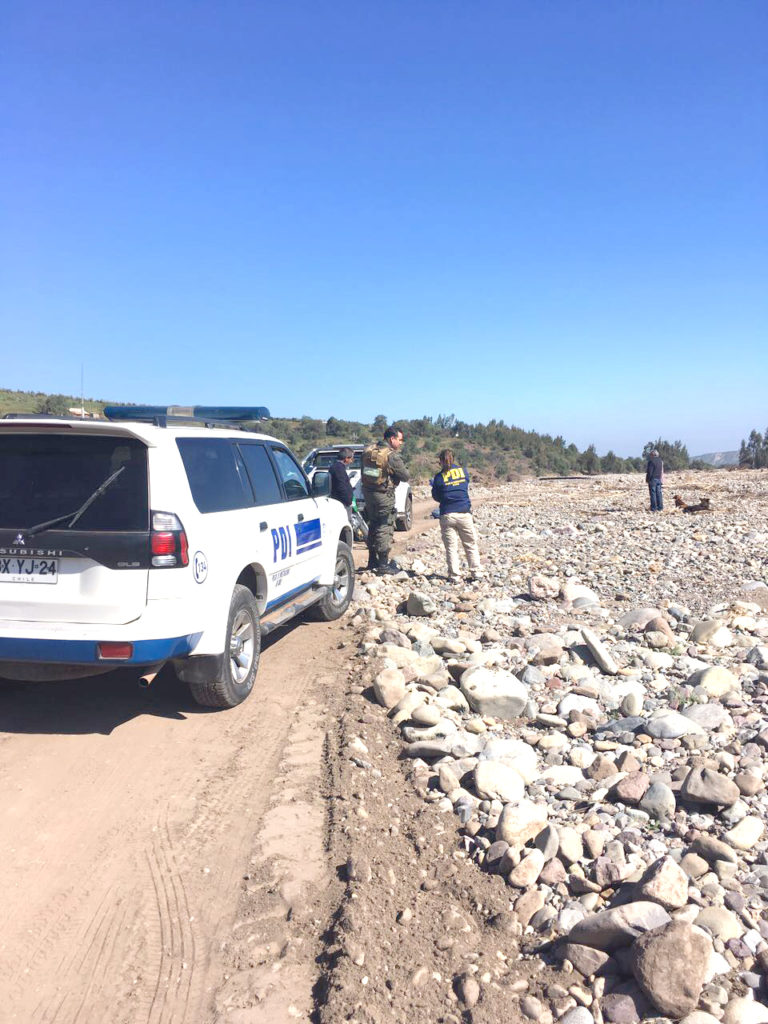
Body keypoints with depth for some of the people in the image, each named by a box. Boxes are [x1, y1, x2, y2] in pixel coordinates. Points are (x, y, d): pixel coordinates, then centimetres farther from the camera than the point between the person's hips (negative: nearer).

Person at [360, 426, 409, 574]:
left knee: (373, 526, 20)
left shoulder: (368, 450, 3)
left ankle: (372, 560, 30)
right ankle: (383, 566, 5)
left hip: (367, 491, 7)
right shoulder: (391, 456, -19)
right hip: (383, 494, -7)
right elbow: (405, 476, -12)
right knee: (385, 529, 1)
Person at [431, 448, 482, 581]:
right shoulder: (463, 471, 4)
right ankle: (476, 573, 10)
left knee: (451, 547, 5)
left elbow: (436, 497, 7)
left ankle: (454, 575, 3)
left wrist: (433, 486, 25)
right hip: (464, 514, 1)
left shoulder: (439, 477, -3)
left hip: (447, 515, -1)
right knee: (471, 545, 10)